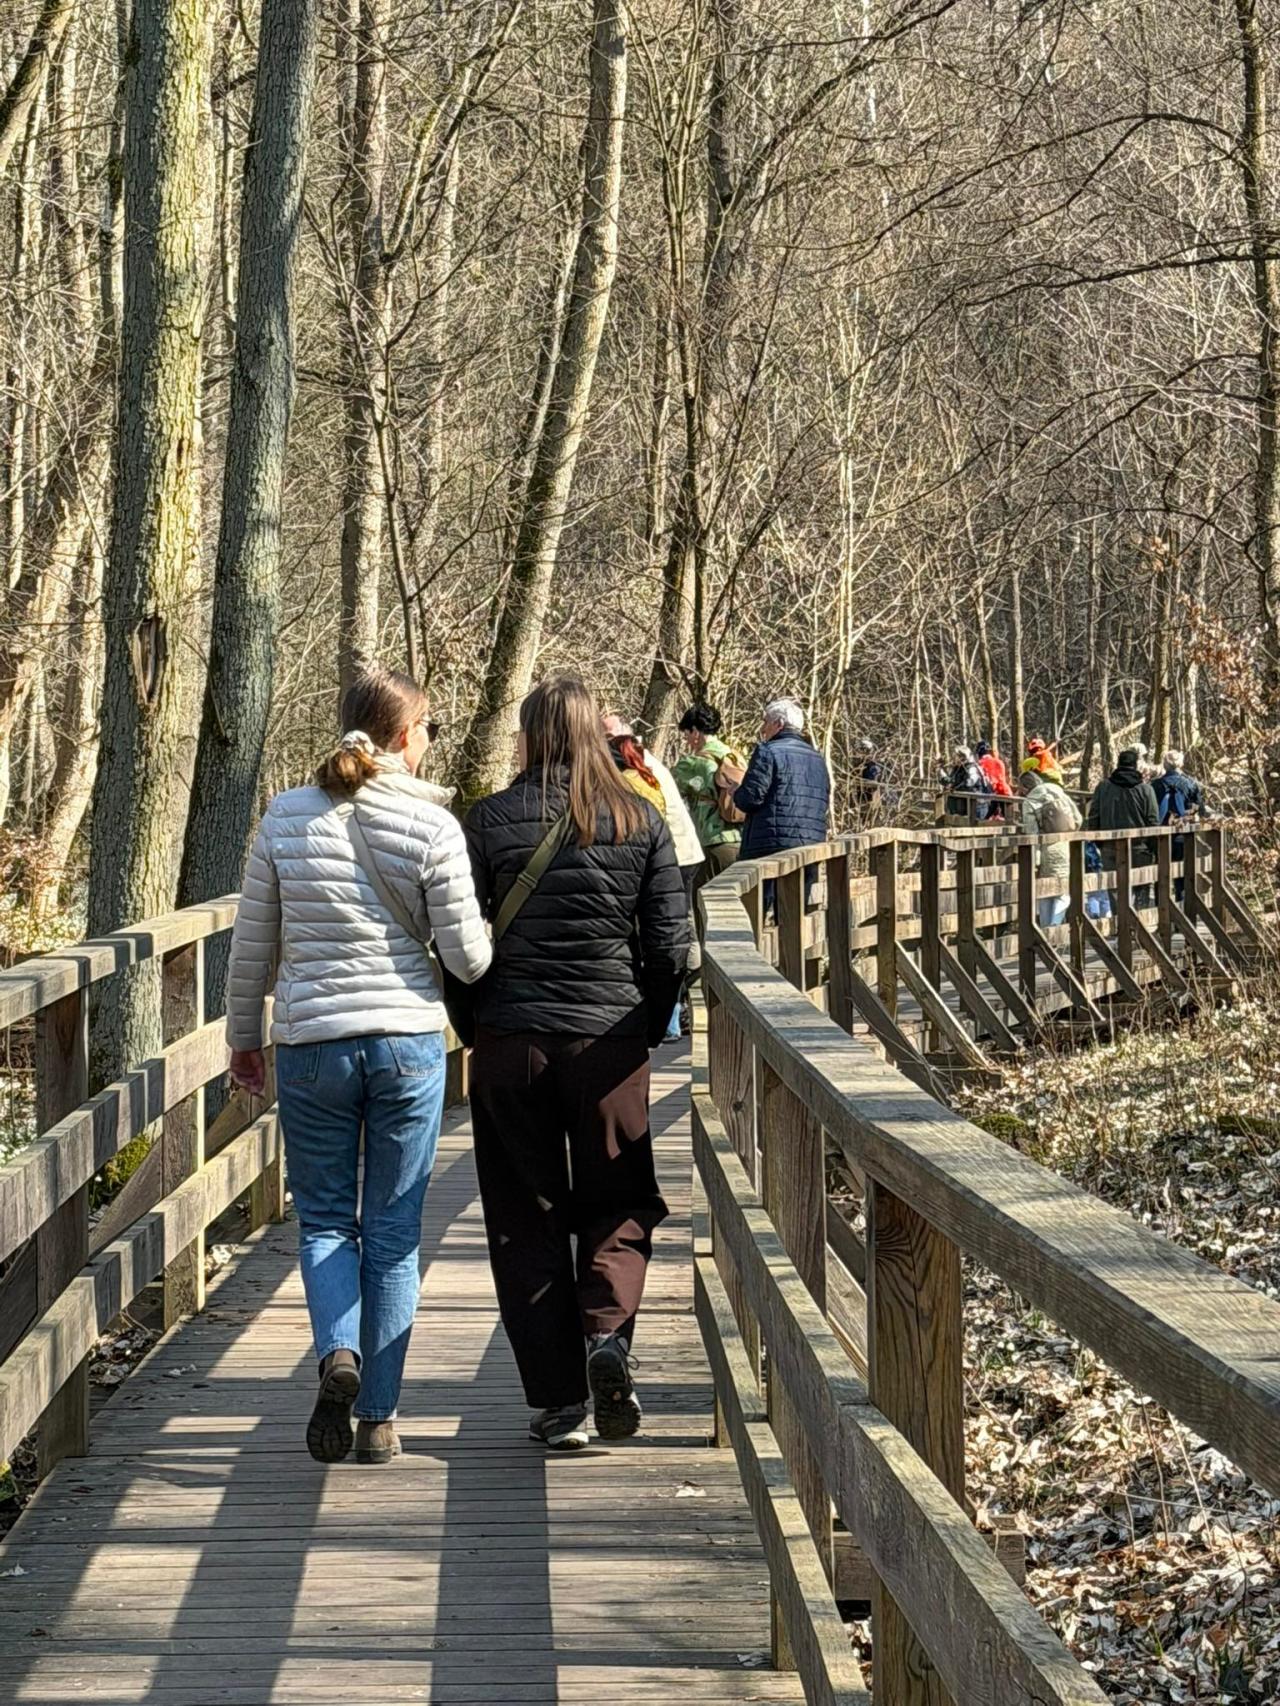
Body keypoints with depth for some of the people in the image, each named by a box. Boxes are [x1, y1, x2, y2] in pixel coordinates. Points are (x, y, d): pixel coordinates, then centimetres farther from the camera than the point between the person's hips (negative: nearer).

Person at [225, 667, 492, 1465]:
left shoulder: (288, 818, -1)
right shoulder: (432, 825, -7)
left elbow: (252, 944, 5)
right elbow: (468, 957, -6)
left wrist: (244, 1037, 18)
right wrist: (485, 926, 16)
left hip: (310, 1042, 1)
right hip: (409, 1040, -1)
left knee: (324, 1218, 15)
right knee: (393, 1233, 9)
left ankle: (338, 1354, -11)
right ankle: (379, 1418, 10)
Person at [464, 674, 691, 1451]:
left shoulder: (490, 820, -2)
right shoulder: (641, 821, 1)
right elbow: (671, 943, 0)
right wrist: (649, 1030, 14)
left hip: (511, 1038, 0)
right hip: (610, 1038, 0)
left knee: (526, 1218, 9)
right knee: (619, 1204, 15)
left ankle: (559, 1399, 6)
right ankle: (608, 1330, -13)